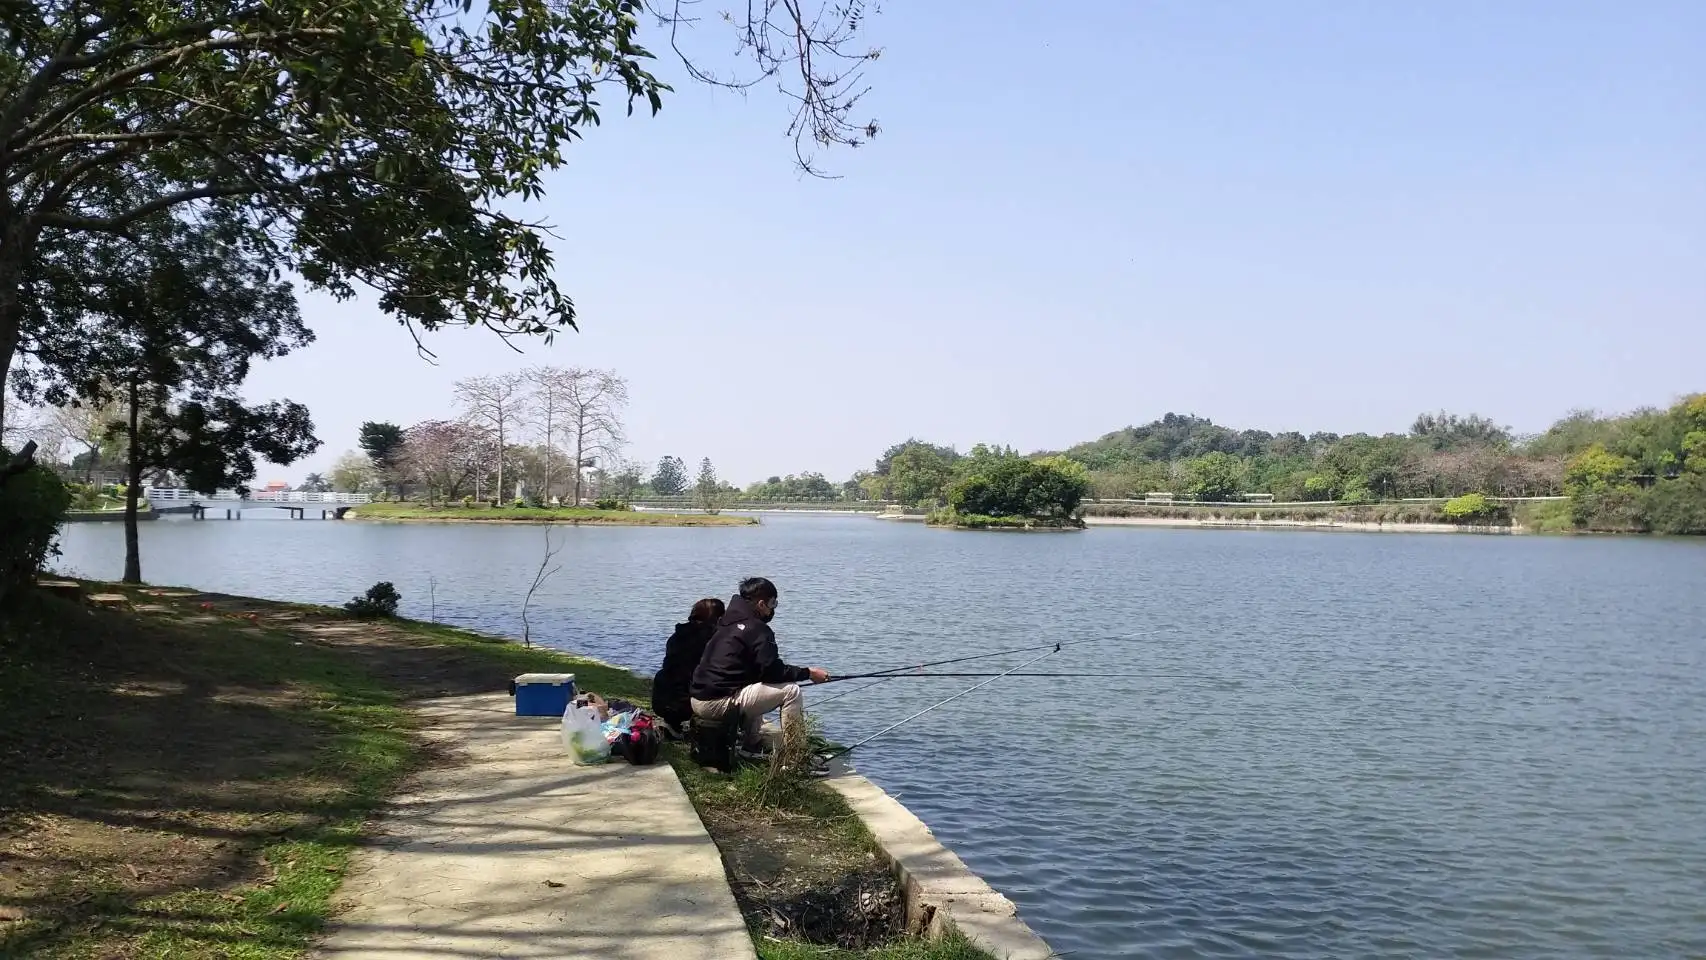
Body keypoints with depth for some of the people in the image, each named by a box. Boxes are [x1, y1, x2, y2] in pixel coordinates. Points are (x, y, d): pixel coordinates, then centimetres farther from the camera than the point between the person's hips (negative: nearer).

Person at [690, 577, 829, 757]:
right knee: (791, 690, -6)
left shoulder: (726, 622, 17)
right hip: (718, 704, -10)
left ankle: (752, 749, 32)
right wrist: (808, 673, -1)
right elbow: (772, 671, -12)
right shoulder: (757, 629, -11)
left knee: (755, 688, 37)